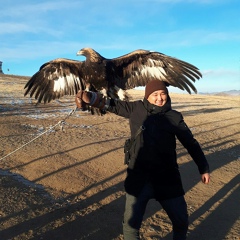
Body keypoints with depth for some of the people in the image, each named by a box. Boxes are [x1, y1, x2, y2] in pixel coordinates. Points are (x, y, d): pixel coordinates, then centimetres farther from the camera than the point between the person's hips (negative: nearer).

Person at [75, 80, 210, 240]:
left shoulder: (174, 117, -3)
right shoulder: (136, 109, 0)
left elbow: (191, 143, 5)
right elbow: (114, 105, 12)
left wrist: (203, 168, 8)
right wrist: (89, 98, 2)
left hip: (167, 179, 0)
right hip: (139, 179, 0)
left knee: (181, 221, 16)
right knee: (130, 225, 7)